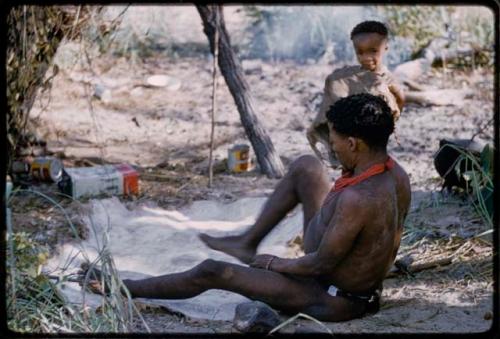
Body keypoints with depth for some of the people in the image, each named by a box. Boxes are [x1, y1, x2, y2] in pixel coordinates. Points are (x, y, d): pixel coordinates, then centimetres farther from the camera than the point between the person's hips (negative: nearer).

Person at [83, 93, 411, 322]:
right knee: (306, 167, 12)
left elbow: (320, 264, -26)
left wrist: (277, 264, -8)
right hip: (364, 284, 8)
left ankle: (128, 289, 26)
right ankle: (248, 242, 28)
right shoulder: (398, 174, -11)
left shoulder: (356, 199, -38)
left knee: (213, 271, 0)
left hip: (333, 300, -8)